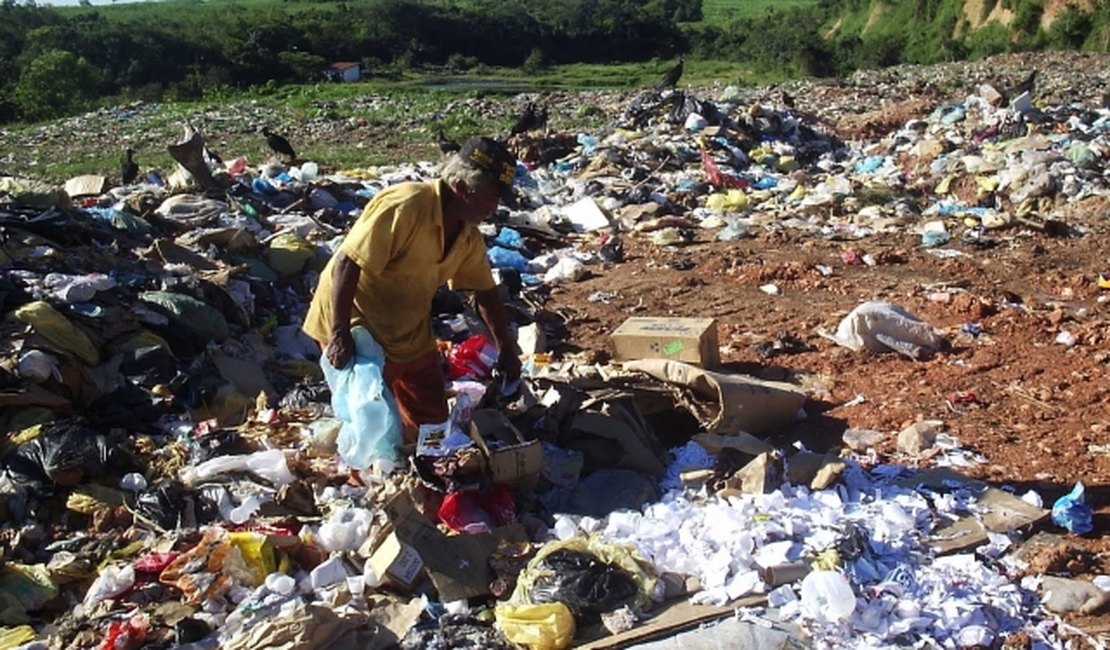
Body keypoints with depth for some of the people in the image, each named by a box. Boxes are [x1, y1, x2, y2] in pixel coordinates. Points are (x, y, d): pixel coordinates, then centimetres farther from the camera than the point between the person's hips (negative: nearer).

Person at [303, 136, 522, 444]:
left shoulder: (469, 237, -3)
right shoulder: (403, 207, -29)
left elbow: (486, 292, 10)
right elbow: (346, 264, -29)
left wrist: (505, 347, 14)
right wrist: (339, 334, -29)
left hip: (411, 336, 8)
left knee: (432, 421, 11)